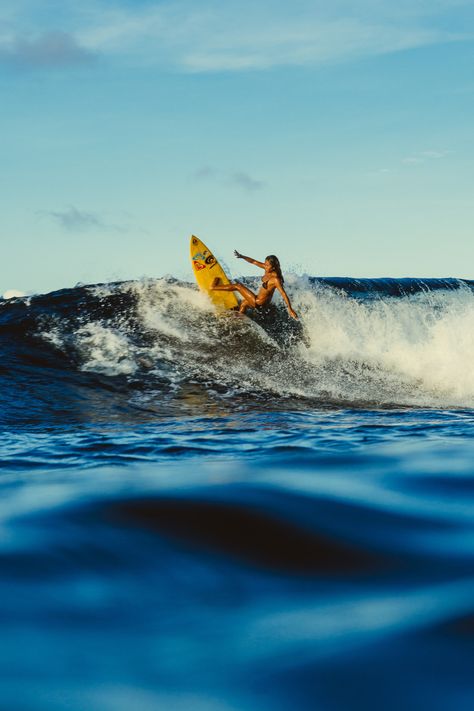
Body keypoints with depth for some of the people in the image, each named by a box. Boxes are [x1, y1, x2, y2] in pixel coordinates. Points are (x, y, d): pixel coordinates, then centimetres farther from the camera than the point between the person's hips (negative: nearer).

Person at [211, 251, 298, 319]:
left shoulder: (275, 279, -31)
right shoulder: (268, 269, -8)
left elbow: (283, 294, -32)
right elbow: (253, 262, -1)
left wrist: (290, 309, -36)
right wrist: (242, 256, -14)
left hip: (259, 303, -9)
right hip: (258, 300, 9)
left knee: (238, 286, -1)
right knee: (243, 303, 35)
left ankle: (214, 287, 15)